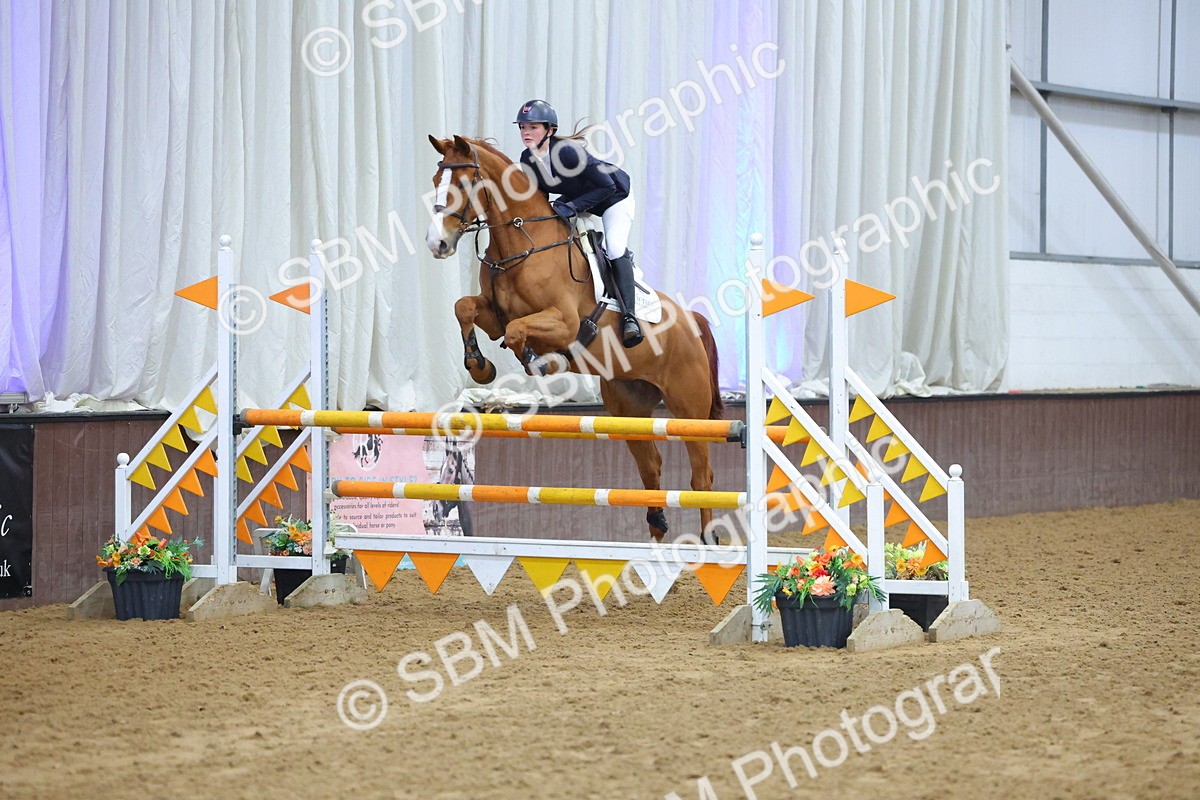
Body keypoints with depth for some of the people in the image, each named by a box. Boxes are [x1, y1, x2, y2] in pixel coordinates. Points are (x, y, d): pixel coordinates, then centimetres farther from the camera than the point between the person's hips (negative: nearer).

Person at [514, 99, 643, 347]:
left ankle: (629, 316, -28)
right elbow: (540, 197, 2)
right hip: (579, 203, 8)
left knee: (614, 247, -26)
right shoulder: (528, 160, -14)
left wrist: (572, 206, -37)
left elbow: (607, 186, -31)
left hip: (615, 197, -8)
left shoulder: (568, 151, -35)